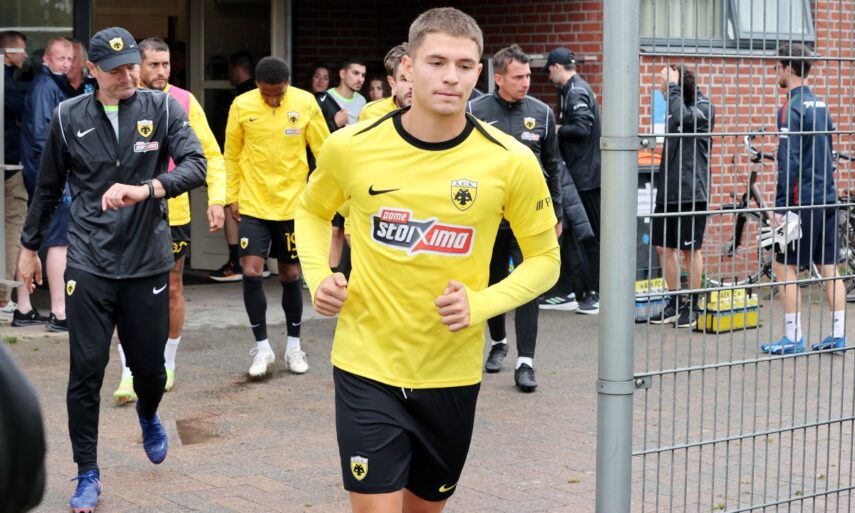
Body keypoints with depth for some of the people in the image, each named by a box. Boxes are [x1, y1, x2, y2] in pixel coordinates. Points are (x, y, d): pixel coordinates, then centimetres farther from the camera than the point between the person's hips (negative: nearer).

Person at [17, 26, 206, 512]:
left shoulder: (162, 108, -2)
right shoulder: (69, 117, 1)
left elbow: (196, 165, -14)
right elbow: (49, 188, 13)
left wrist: (145, 189, -30)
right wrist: (30, 246, 18)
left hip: (147, 262, 0)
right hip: (89, 264, 0)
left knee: (150, 366, 9)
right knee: (87, 371, -3)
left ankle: (148, 415, 46)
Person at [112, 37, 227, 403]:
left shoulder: (184, 102, -1)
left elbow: (210, 154, 3)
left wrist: (217, 198, -7)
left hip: (174, 212, 1)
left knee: (172, 288, 12)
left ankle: (167, 364, 29)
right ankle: (129, 375, 0)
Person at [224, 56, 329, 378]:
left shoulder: (306, 103, -7)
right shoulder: (241, 106, -6)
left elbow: (323, 152, 1)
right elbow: (232, 156, 4)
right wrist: (232, 197, 4)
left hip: (293, 204, 0)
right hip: (253, 205, 0)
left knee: (291, 274, 9)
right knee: (251, 272, -9)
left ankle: (293, 346, 24)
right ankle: (262, 346, 5)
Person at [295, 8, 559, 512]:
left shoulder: (511, 161, -10)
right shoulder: (351, 147, -9)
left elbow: (545, 258, 2)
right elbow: (313, 211, 13)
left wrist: (481, 303, -15)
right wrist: (318, 276, -5)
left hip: (452, 374, 2)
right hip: (368, 367, -1)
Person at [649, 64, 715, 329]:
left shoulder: (704, 107, -10)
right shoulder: (676, 107, 14)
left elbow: (683, 118, -31)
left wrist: (672, 86, -22)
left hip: (691, 191, -8)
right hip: (668, 189, 8)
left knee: (690, 249, 0)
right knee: (664, 247, 8)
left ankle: (692, 306, 10)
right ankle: (676, 302, 18)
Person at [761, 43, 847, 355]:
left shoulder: (791, 109, -13)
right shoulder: (820, 104, 13)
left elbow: (788, 163, -18)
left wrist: (780, 206, -16)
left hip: (803, 200, -8)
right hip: (828, 198, 8)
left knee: (785, 267, -1)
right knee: (829, 270, 9)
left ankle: (793, 338, -2)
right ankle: (838, 335, 10)